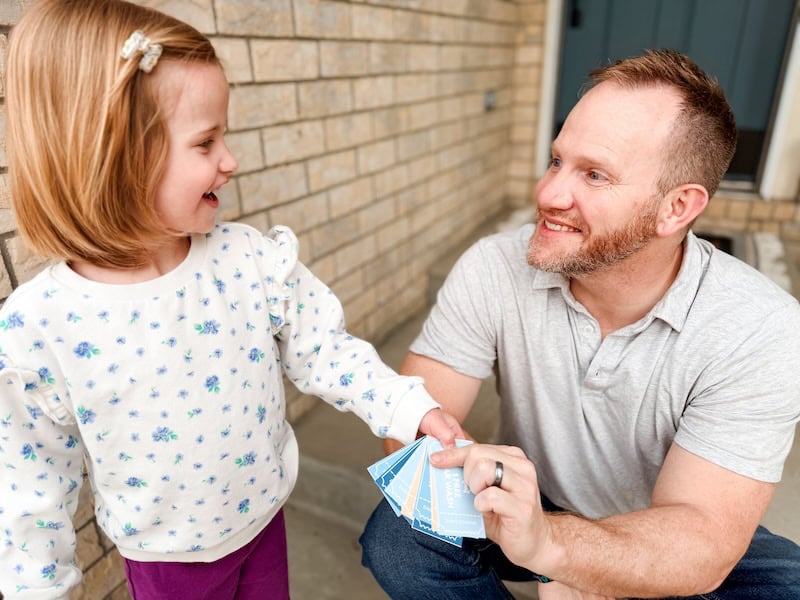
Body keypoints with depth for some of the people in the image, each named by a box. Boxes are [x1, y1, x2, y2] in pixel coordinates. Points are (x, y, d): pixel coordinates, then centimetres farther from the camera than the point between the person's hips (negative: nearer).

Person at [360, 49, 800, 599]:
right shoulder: (493, 269, -20)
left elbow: (701, 544, -27)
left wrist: (544, 542, -46)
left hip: (663, 541, 0)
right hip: (533, 508, 1)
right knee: (396, 537, -23)